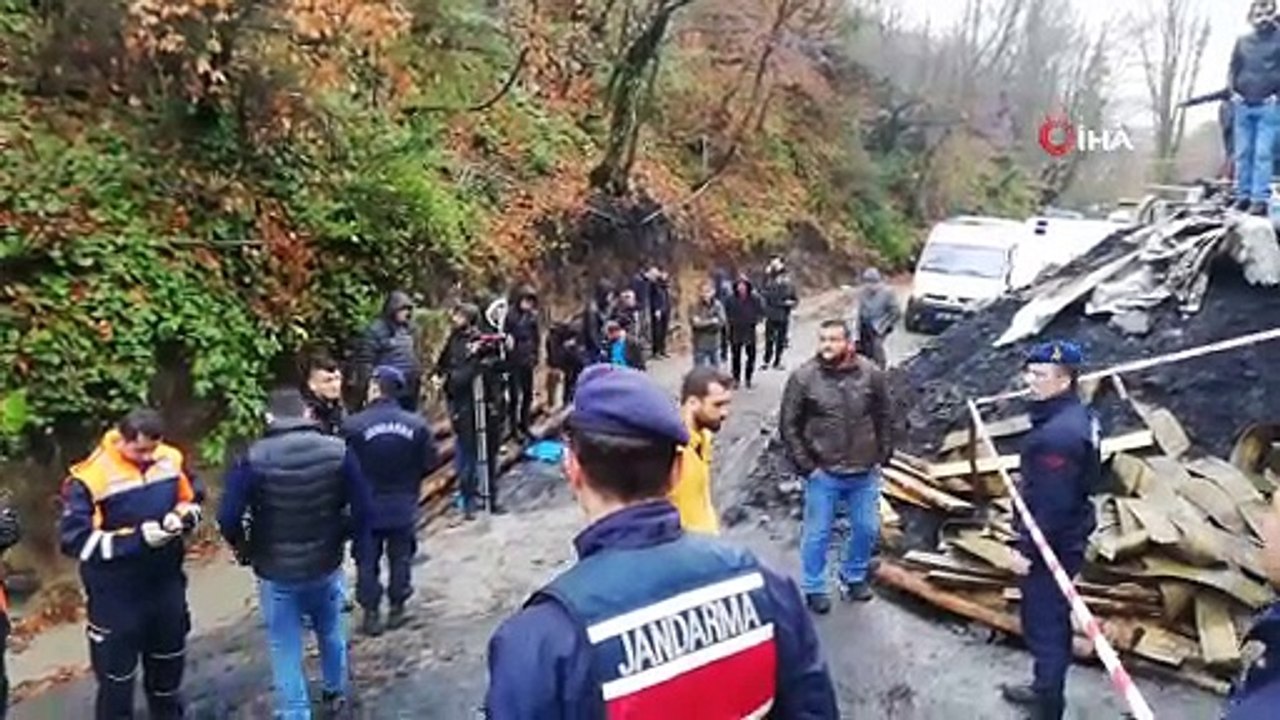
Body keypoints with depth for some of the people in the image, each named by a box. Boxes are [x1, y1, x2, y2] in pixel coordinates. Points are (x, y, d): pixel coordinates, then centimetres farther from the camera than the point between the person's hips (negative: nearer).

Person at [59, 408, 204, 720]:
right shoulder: (90, 478, -22)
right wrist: (136, 539, -29)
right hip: (116, 595, -5)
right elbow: (75, 540, -22)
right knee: (116, 672, 10)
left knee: (169, 658, 25)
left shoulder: (171, 460, -9)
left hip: (167, 584, 5)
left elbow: (194, 499, 7)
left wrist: (182, 518, -16)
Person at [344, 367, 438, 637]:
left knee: (367, 561, 13)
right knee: (400, 558, 17)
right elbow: (431, 462, -5)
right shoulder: (417, 424, -10)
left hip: (367, 507, -2)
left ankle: (371, 614, 19)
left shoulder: (353, 425, -18)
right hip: (404, 507, 2)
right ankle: (397, 609, 27)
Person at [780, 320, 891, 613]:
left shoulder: (872, 374, -6)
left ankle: (854, 577, 41)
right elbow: (788, 426, -7)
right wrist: (805, 465, -9)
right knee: (817, 534, 9)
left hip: (865, 473, 3)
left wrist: (882, 457, 3)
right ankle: (814, 588, 28)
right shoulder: (803, 377, -13)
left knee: (867, 529, 16)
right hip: (823, 473, -3)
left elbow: (884, 419, 6)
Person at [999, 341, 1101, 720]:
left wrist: (1028, 548, -19)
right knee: (1051, 617, 23)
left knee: (1043, 623, 2)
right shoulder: (1078, 416, 5)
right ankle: (1045, 688, 40)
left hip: (1051, 543, -11)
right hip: (1064, 537, 11)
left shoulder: (1057, 434, -29)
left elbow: (1052, 502, -28)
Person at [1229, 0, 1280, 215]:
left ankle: (1260, 199, -11)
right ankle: (1243, 196, 10)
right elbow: (1232, 71, 19)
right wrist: (1233, 92, 4)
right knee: (1243, 154, 5)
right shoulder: (1242, 42, 13)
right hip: (1243, 107, 4)